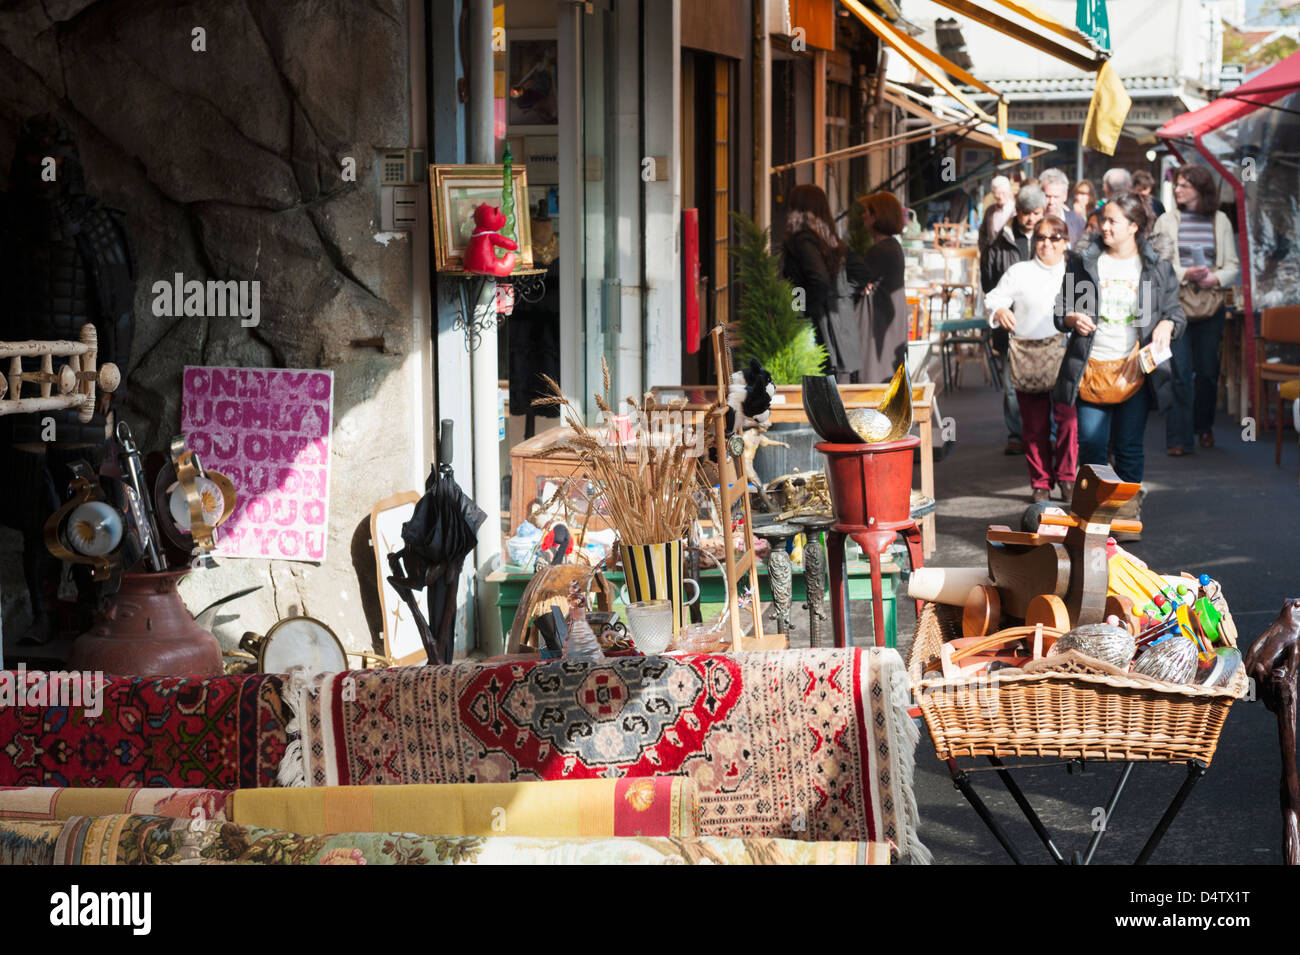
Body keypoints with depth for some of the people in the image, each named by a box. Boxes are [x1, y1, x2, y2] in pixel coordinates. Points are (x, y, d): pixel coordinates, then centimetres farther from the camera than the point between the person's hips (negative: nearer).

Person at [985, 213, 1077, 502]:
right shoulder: (1019, 272, 8)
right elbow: (993, 299, 3)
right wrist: (999, 312, -19)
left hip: (1065, 355, 1)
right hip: (1027, 356, -1)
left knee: (1068, 418, -9)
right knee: (1035, 424, 2)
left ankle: (1067, 480, 4)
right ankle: (1040, 483, 12)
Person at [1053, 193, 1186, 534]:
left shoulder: (1158, 269, 4)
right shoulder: (1083, 264, 5)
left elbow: (1175, 312, 10)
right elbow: (1061, 310, 11)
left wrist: (1166, 326, -13)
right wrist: (1072, 319, -12)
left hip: (1134, 370, -1)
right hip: (1091, 369, 1)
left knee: (1129, 446, 5)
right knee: (1090, 445, 2)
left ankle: (1128, 512, 17)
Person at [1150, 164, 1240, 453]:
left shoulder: (1220, 221, 7)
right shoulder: (1167, 221, 3)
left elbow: (1233, 265, 7)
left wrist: (1216, 279, -14)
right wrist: (1186, 274, -17)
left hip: (1211, 306, 2)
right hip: (1176, 302, -2)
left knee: (1208, 371, 9)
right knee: (1180, 372, -7)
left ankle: (1204, 426, 30)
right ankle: (1179, 438, -4)